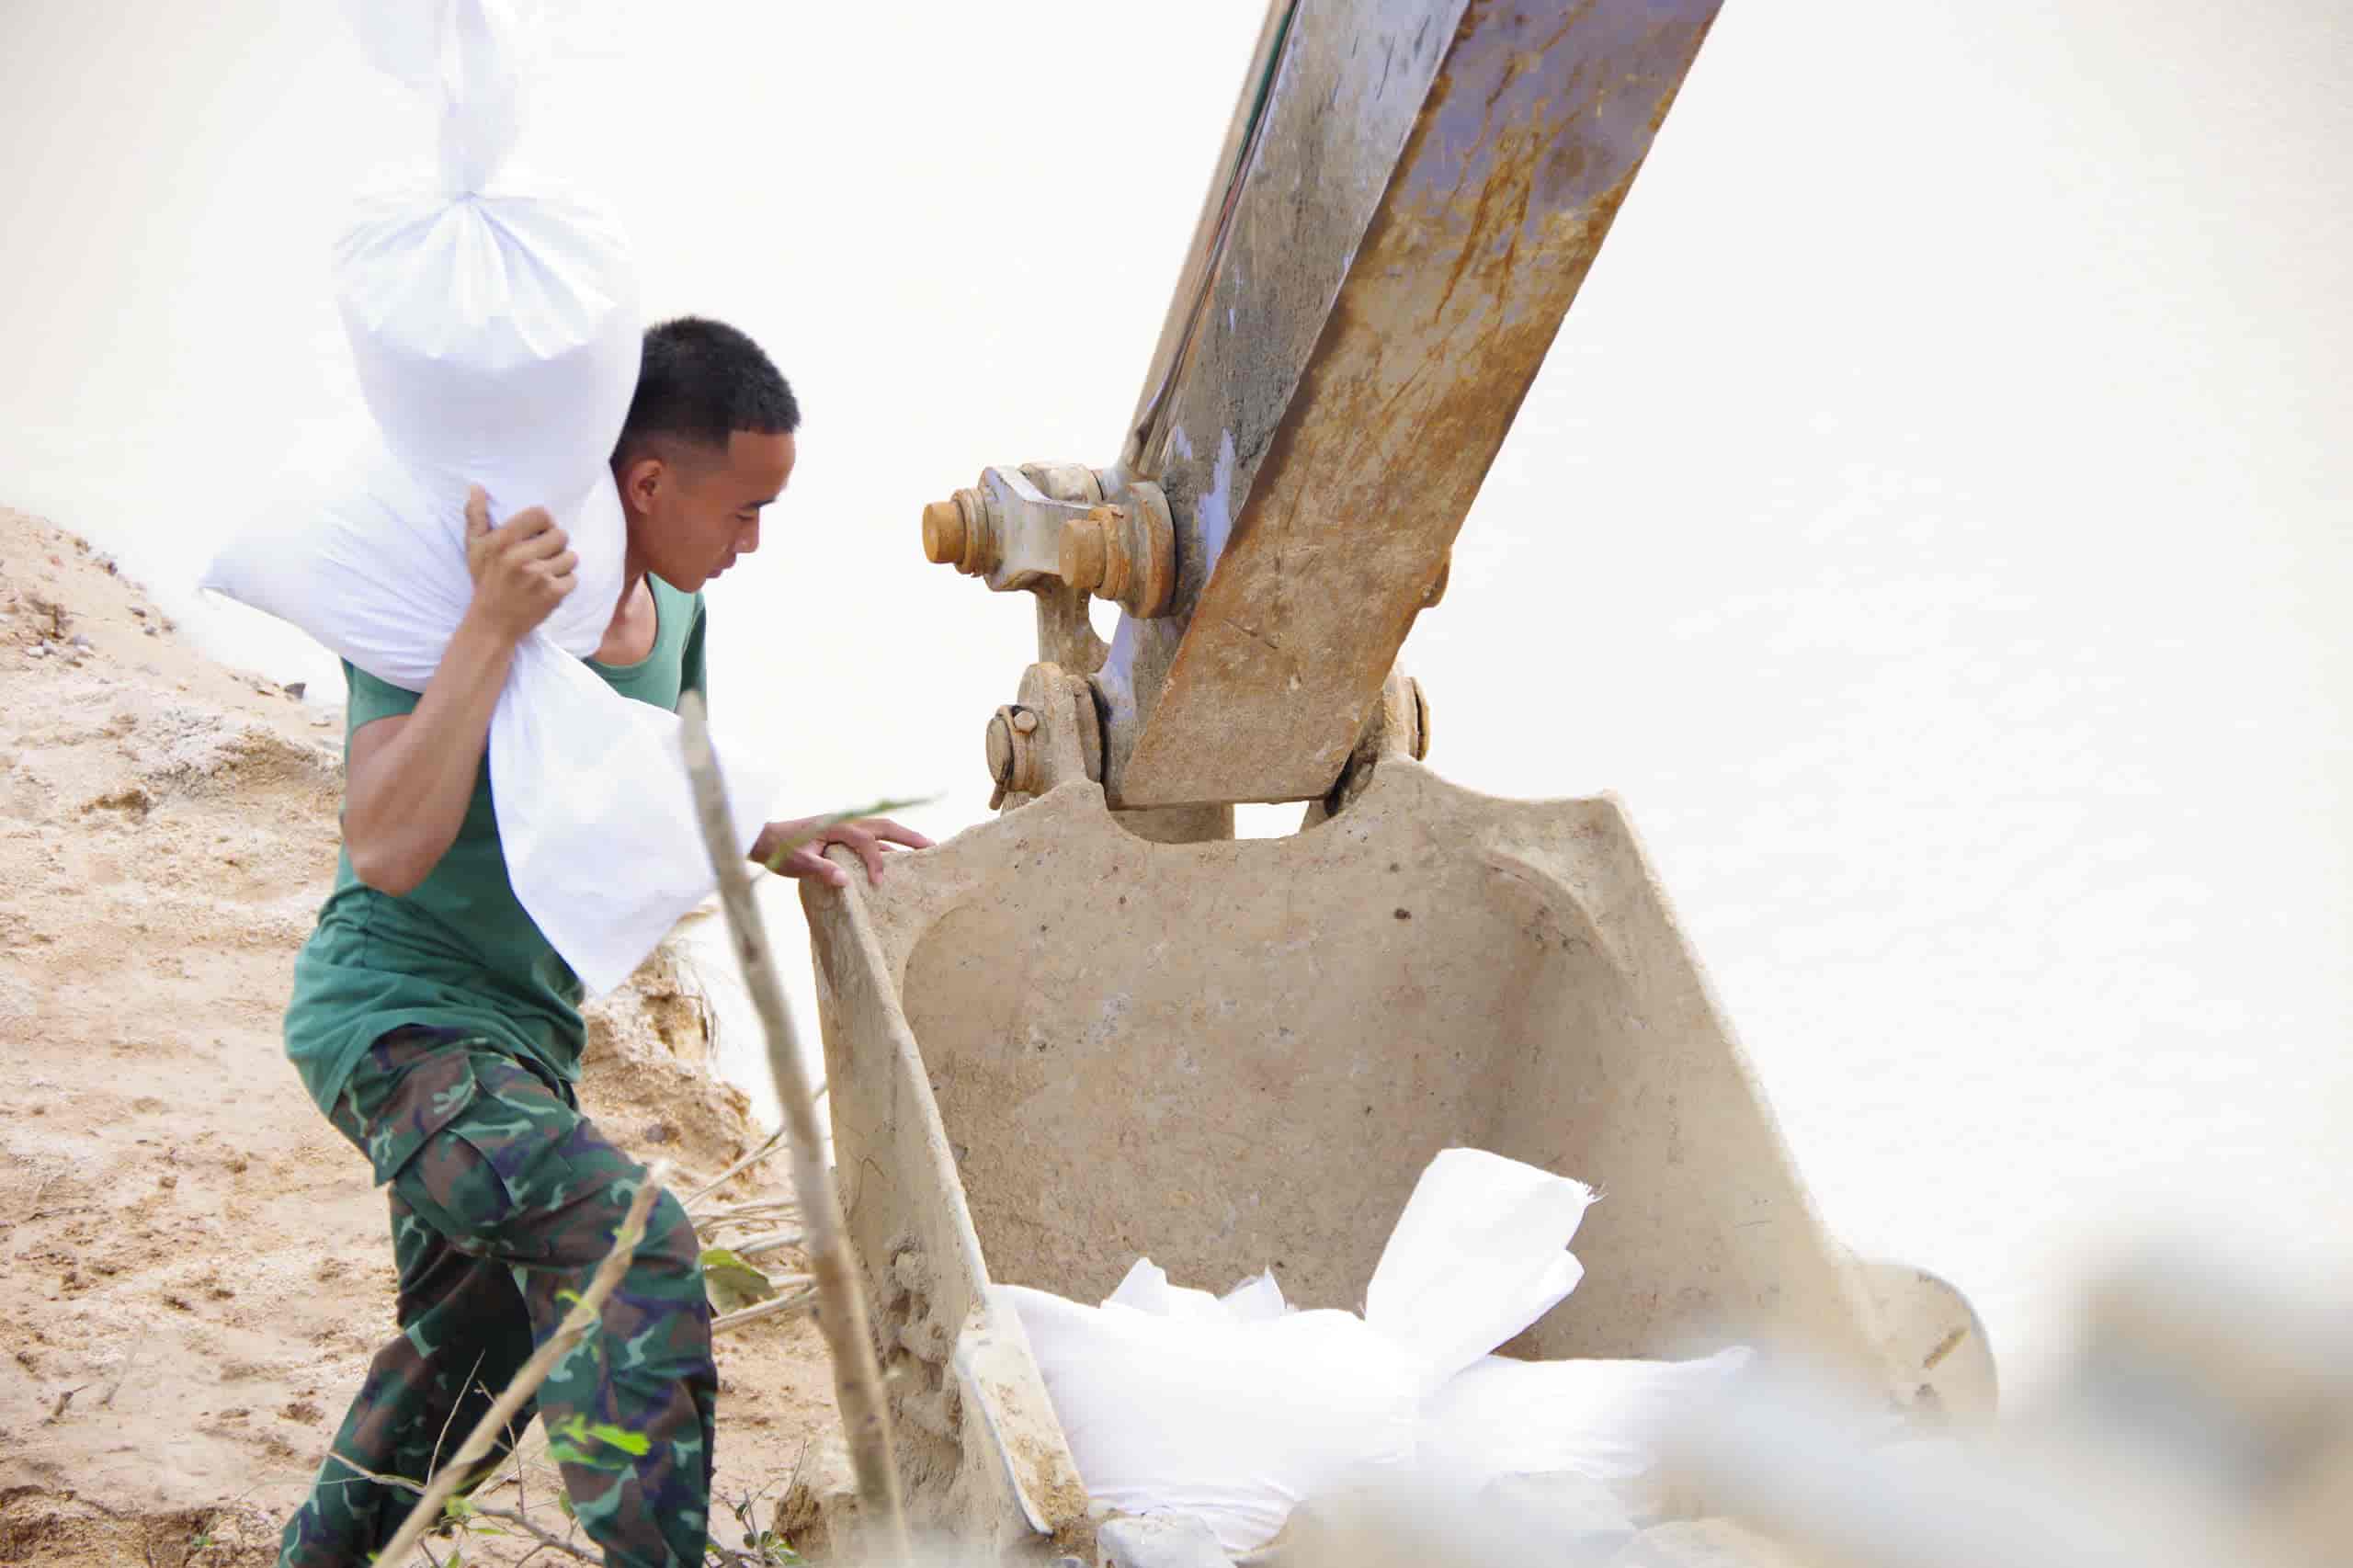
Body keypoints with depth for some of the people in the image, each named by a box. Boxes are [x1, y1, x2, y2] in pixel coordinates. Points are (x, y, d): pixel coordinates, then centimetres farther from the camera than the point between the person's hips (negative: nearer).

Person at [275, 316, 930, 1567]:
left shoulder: (673, 605, 2)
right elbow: (389, 847, -34)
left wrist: (768, 838, 3)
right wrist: (488, 629, -37)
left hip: (524, 1035, 9)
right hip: (396, 1019, -9)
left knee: (477, 1359, 24)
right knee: (633, 1244, -31)